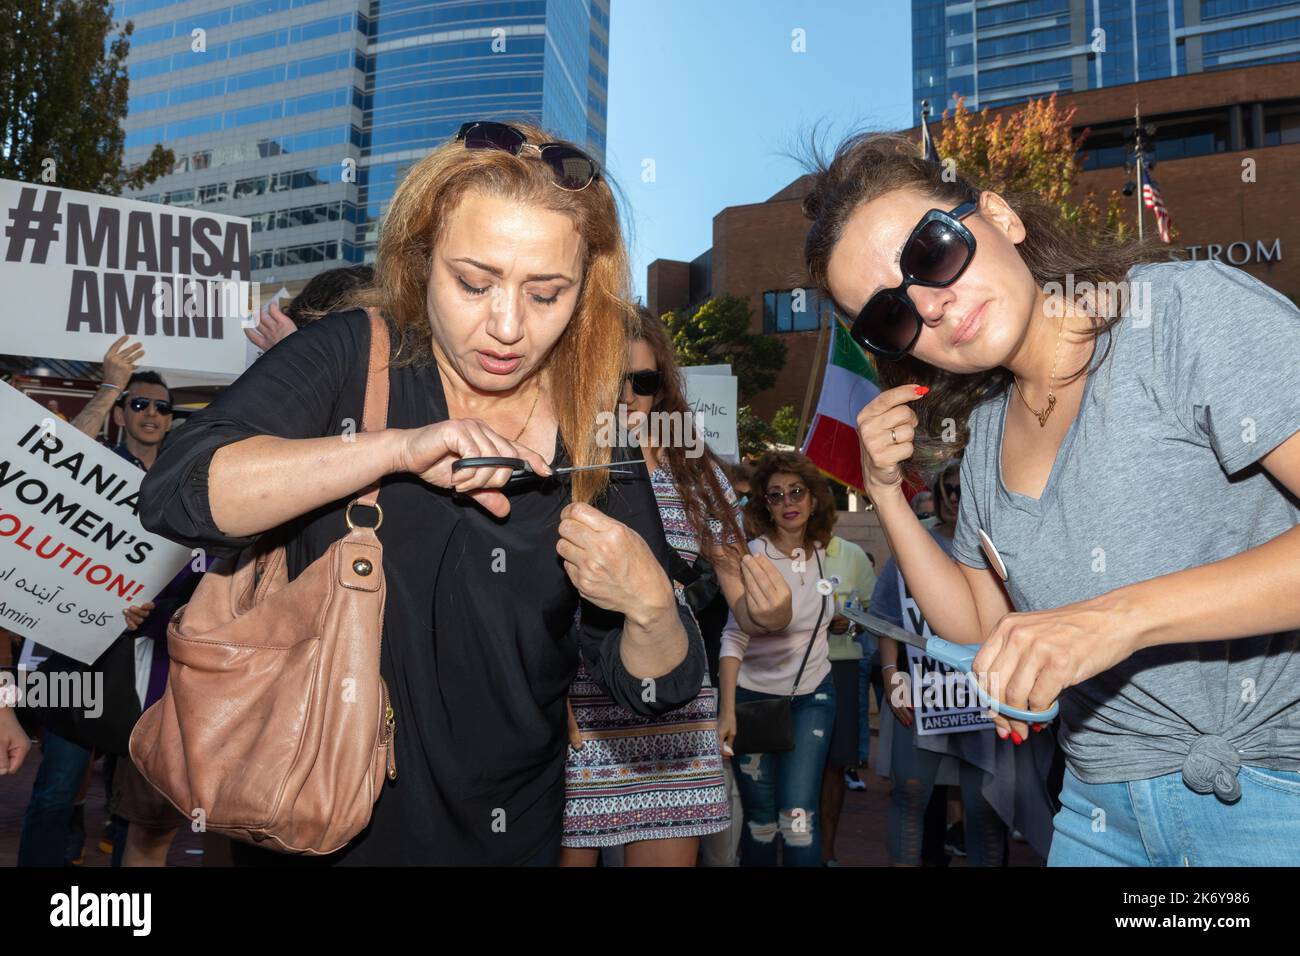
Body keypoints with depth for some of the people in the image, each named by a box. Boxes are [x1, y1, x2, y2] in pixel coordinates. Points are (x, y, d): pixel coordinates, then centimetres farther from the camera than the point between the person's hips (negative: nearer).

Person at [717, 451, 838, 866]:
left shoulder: (820, 552, -1)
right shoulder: (753, 556, -15)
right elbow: (735, 636, -19)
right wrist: (727, 711, -25)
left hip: (812, 697, 3)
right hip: (755, 697, -3)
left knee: (799, 817, -8)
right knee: (761, 821, 7)